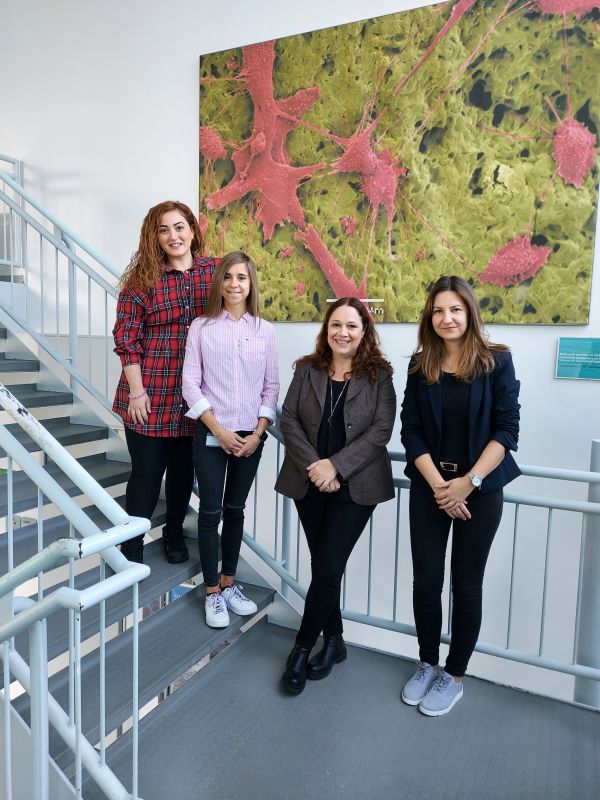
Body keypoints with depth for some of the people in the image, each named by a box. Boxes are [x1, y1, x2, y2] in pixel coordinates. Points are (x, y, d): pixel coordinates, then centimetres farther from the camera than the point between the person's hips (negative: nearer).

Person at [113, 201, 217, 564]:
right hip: (151, 395, -2)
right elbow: (126, 337, -4)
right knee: (147, 472, 5)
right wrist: (137, 391, -10)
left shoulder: (215, 271, 3)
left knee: (183, 469, 16)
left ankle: (174, 533, 39)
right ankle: (132, 547, 22)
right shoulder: (142, 279, -3)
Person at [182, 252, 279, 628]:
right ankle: (213, 593, 19)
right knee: (211, 512, 4)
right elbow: (191, 384, -5)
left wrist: (258, 432, -6)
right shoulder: (201, 327, -1)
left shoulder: (265, 330, 4)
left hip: (251, 436, 2)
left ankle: (228, 583, 29)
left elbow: (271, 387, 4)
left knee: (235, 510, 14)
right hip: (211, 434, -2)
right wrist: (219, 431, -12)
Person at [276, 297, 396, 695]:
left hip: (354, 487, -3)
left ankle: (302, 648, 17)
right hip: (309, 484, 3)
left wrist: (336, 465, -17)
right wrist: (312, 465, -14)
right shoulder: (307, 369, 4)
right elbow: (289, 420, -1)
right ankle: (334, 640, 33)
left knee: (327, 569, -3)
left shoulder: (379, 374, -2)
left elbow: (381, 430, -10)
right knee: (323, 567, 13)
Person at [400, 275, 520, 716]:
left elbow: (507, 431, -7)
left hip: (480, 489, -2)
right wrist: (439, 484, -11)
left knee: (466, 585, 8)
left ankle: (454, 675, 27)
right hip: (429, 488, 2)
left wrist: (469, 482, -15)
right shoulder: (421, 365, 2)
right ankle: (427, 664, 30)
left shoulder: (496, 361, -5)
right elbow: (411, 432, -1)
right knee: (426, 580, 7)